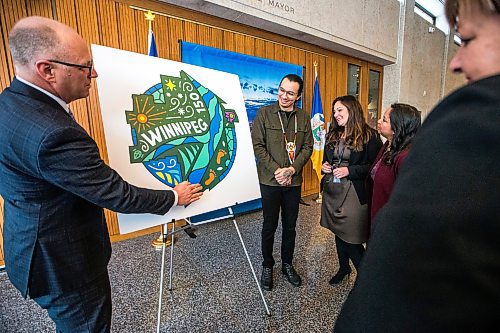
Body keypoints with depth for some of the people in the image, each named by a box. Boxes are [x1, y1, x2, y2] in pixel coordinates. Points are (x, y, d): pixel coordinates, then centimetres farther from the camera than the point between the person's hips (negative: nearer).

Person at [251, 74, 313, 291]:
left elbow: (307, 147, 4)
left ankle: (287, 264, 37)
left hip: (294, 181, 3)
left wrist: (292, 169, -11)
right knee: (270, 226, 10)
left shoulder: (304, 118, 6)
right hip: (270, 180, -3)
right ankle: (267, 266, 31)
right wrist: (276, 170, -15)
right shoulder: (264, 113, -4)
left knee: (290, 226, 15)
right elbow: (258, 145, -8)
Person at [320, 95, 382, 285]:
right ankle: (343, 268, 42)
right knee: (338, 232, 19)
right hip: (332, 192, 6)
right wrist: (324, 167, 0)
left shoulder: (369, 136, -9)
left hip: (354, 195, -6)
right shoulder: (332, 135, 11)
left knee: (351, 239, 0)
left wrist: (349, 170, -20)